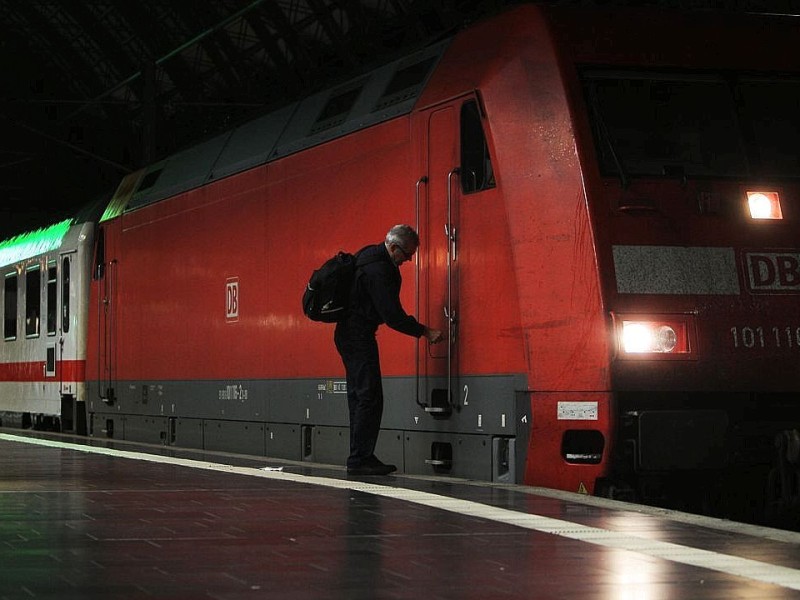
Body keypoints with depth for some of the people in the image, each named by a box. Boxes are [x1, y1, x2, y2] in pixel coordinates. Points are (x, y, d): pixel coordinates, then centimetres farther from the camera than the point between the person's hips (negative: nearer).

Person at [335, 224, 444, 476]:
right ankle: (360, 459, -11)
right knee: (369, 398, -10)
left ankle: (360, 458, 13)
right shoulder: (379, 270, -21)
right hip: (358, 335, -11)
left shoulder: (370, 255, 11)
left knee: (360, 397, 11)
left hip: (348, 334, 11)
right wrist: (425, 332, -13)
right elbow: (393, 316, -21)